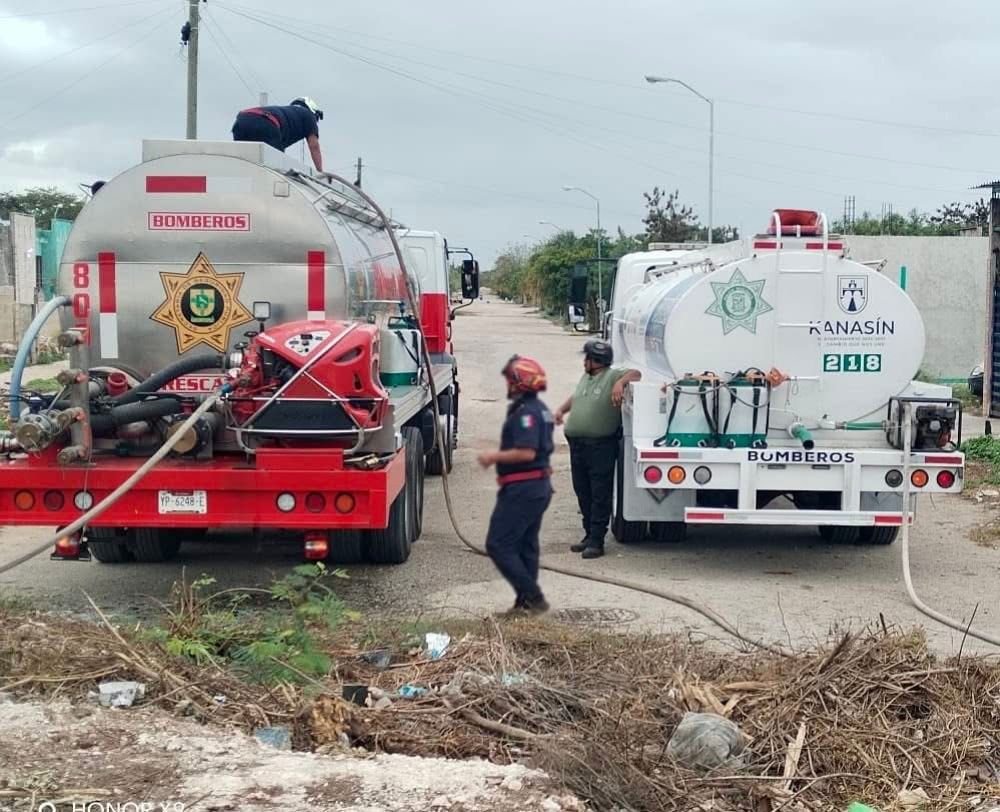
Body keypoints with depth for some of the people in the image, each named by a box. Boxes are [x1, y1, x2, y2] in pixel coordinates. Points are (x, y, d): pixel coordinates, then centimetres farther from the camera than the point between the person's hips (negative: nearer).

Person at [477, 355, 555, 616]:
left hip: (522, 488, -11)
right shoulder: (540, 409, 14)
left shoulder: (525, 413, -19)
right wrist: (499, 456, 20)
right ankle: (528, 602, 17)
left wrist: (494, 457, -16)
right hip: (539, 485, 11)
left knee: (498, 545, -6)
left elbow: (526, 452, -28)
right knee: (526, 546, 14)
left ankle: (532, 597, -6)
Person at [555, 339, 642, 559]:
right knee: (583, 493, 13)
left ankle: (596, 541, -3)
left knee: (600, 495, -4)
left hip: (601, 446, -8)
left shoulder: (612, 376, -5)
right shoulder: (585, 378, 19)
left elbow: (636, 374, -16)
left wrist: (621, 383, -31)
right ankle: (589, 535, 23)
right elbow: (575, 397, 34)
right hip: (577, 444, 8)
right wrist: (562, 409, 21)